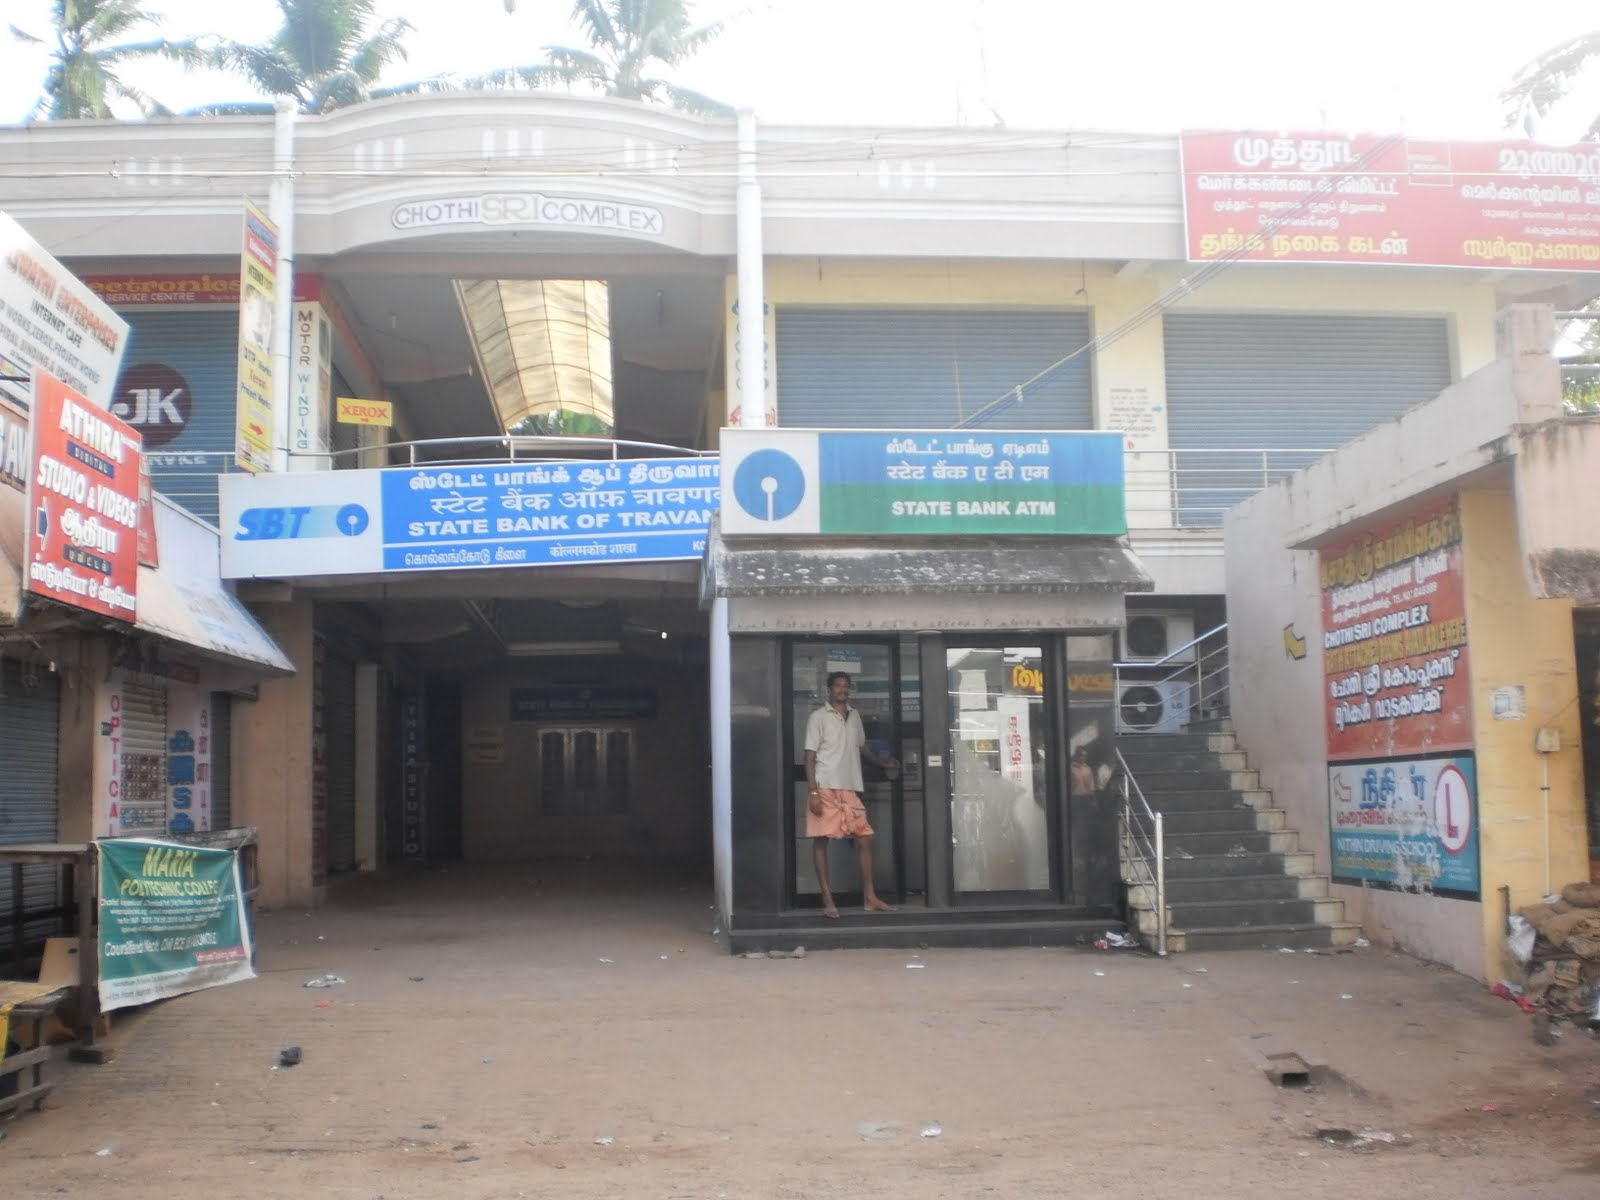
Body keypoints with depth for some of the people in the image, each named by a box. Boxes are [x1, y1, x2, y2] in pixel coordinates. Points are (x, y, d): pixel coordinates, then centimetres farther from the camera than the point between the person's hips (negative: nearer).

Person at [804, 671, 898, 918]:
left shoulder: (854, 716, 15)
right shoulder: (818, 717, -3)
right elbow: (810, 756, -7)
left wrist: (881, 761, 15)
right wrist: (813, 791, -15)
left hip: (850, 788, 6)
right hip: (826, 787, -6)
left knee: (865, 838, 2)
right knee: (820, 840, -3)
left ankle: (870, 897, 9)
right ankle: (828, 900, 0)